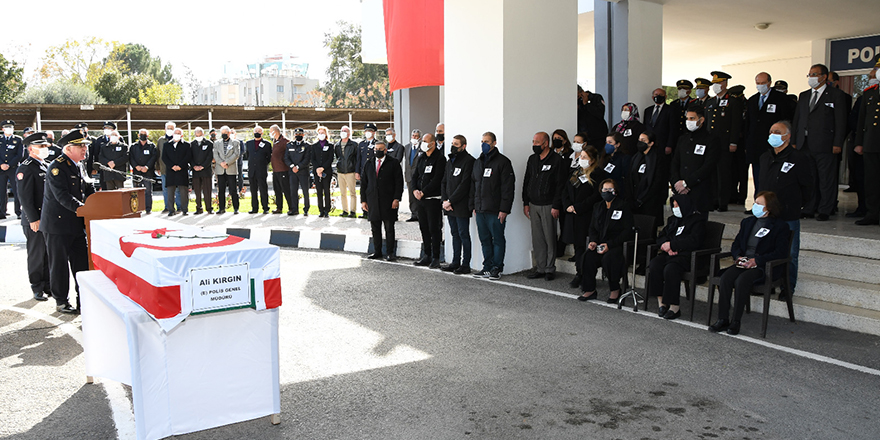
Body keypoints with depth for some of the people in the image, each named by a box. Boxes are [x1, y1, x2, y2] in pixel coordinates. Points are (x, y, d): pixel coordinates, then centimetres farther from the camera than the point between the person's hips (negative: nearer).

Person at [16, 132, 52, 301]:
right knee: (36, 255, 1)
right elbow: (25, 197, -16)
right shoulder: (25, 168, -11)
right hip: (35, 220, -8)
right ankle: (37, 289, 10)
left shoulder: (44, 166, 15)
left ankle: (47, 286, 20)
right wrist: (33, 219, -19)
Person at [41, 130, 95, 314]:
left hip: (75, 224, 8)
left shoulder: (77, 166, 13)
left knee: (82, 262, 10)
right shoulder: (57, 167, -15)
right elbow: (63, 196, -24)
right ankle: (61, 302, 14)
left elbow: (87, 190, 18)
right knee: (59, 264, 3)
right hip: (57, 225, -8)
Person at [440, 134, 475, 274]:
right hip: (450, 206, 8)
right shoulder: (450, 161, 17)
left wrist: (450, 201, -14)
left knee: (463, 235, -2)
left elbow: (464, 185, -16)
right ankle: (455, 262, 19)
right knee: (455, 235, 13)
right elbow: (444, 182, 16)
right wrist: (444, 200, 1)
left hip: (461, 206, -8)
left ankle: (465, 264, 4)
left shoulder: (468, 161, -9)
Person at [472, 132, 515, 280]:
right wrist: (474, 205, 15)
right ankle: (487, 267, 18)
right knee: (485, 239, 11)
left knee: (498, 239, -1)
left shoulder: (503, 161, -5)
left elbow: (508, 187, -11)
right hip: (480, 210, 7)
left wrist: (504, 209, -16)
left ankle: (497, 268, 7)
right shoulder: (478, 162, 17)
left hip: (495, 211, -7)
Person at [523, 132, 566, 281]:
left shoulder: (557, 160, -7)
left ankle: (550, 269, 9)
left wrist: (556, 206, -15)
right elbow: (526, 182, 18)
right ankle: (540, 268, 15)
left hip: (548, 206, -6)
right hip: (533, 206, 6)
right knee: (537, 239, 8)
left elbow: (560, 185, -10)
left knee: (550, 238, 0)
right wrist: (526, 203, 12)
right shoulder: (532, 159, 13)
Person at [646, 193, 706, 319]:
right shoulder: (673, 219, 23)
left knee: (670, 269, -34)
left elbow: (693, 241, -12)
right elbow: (661, 237, 18)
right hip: (669, 253, 6)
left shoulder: (698, 220, 2)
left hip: (686, 255, -6)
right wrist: (667, 246, -5)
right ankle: (661, 301, -18)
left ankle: (674, 307, -26)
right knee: (654, 265, -25)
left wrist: (672, 244, -12)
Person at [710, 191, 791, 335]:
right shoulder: (747, 222, 20)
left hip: (765, 266, -5)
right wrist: (738, 256, -2)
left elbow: (781, 252, -9)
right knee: (726, 277, -25)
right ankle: (723, 319, -23)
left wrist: (757, 260, -17)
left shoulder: (780, 226, 1)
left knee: (742, 280, -33)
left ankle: (735, 321, -25)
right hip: (743, 262, 5)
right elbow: (736, 244, 20)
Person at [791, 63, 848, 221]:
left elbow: (841, 121, -3)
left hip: (825, 145, -5)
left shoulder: (836, 95, 1)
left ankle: (824, 211, 7)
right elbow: (796, 120, 17)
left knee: (826, 179, -1)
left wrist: (838, 143, -11)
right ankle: (809, 209, 15)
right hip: (804, 145, 5)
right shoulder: (803, 96, 17)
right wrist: (794, 141, 9)